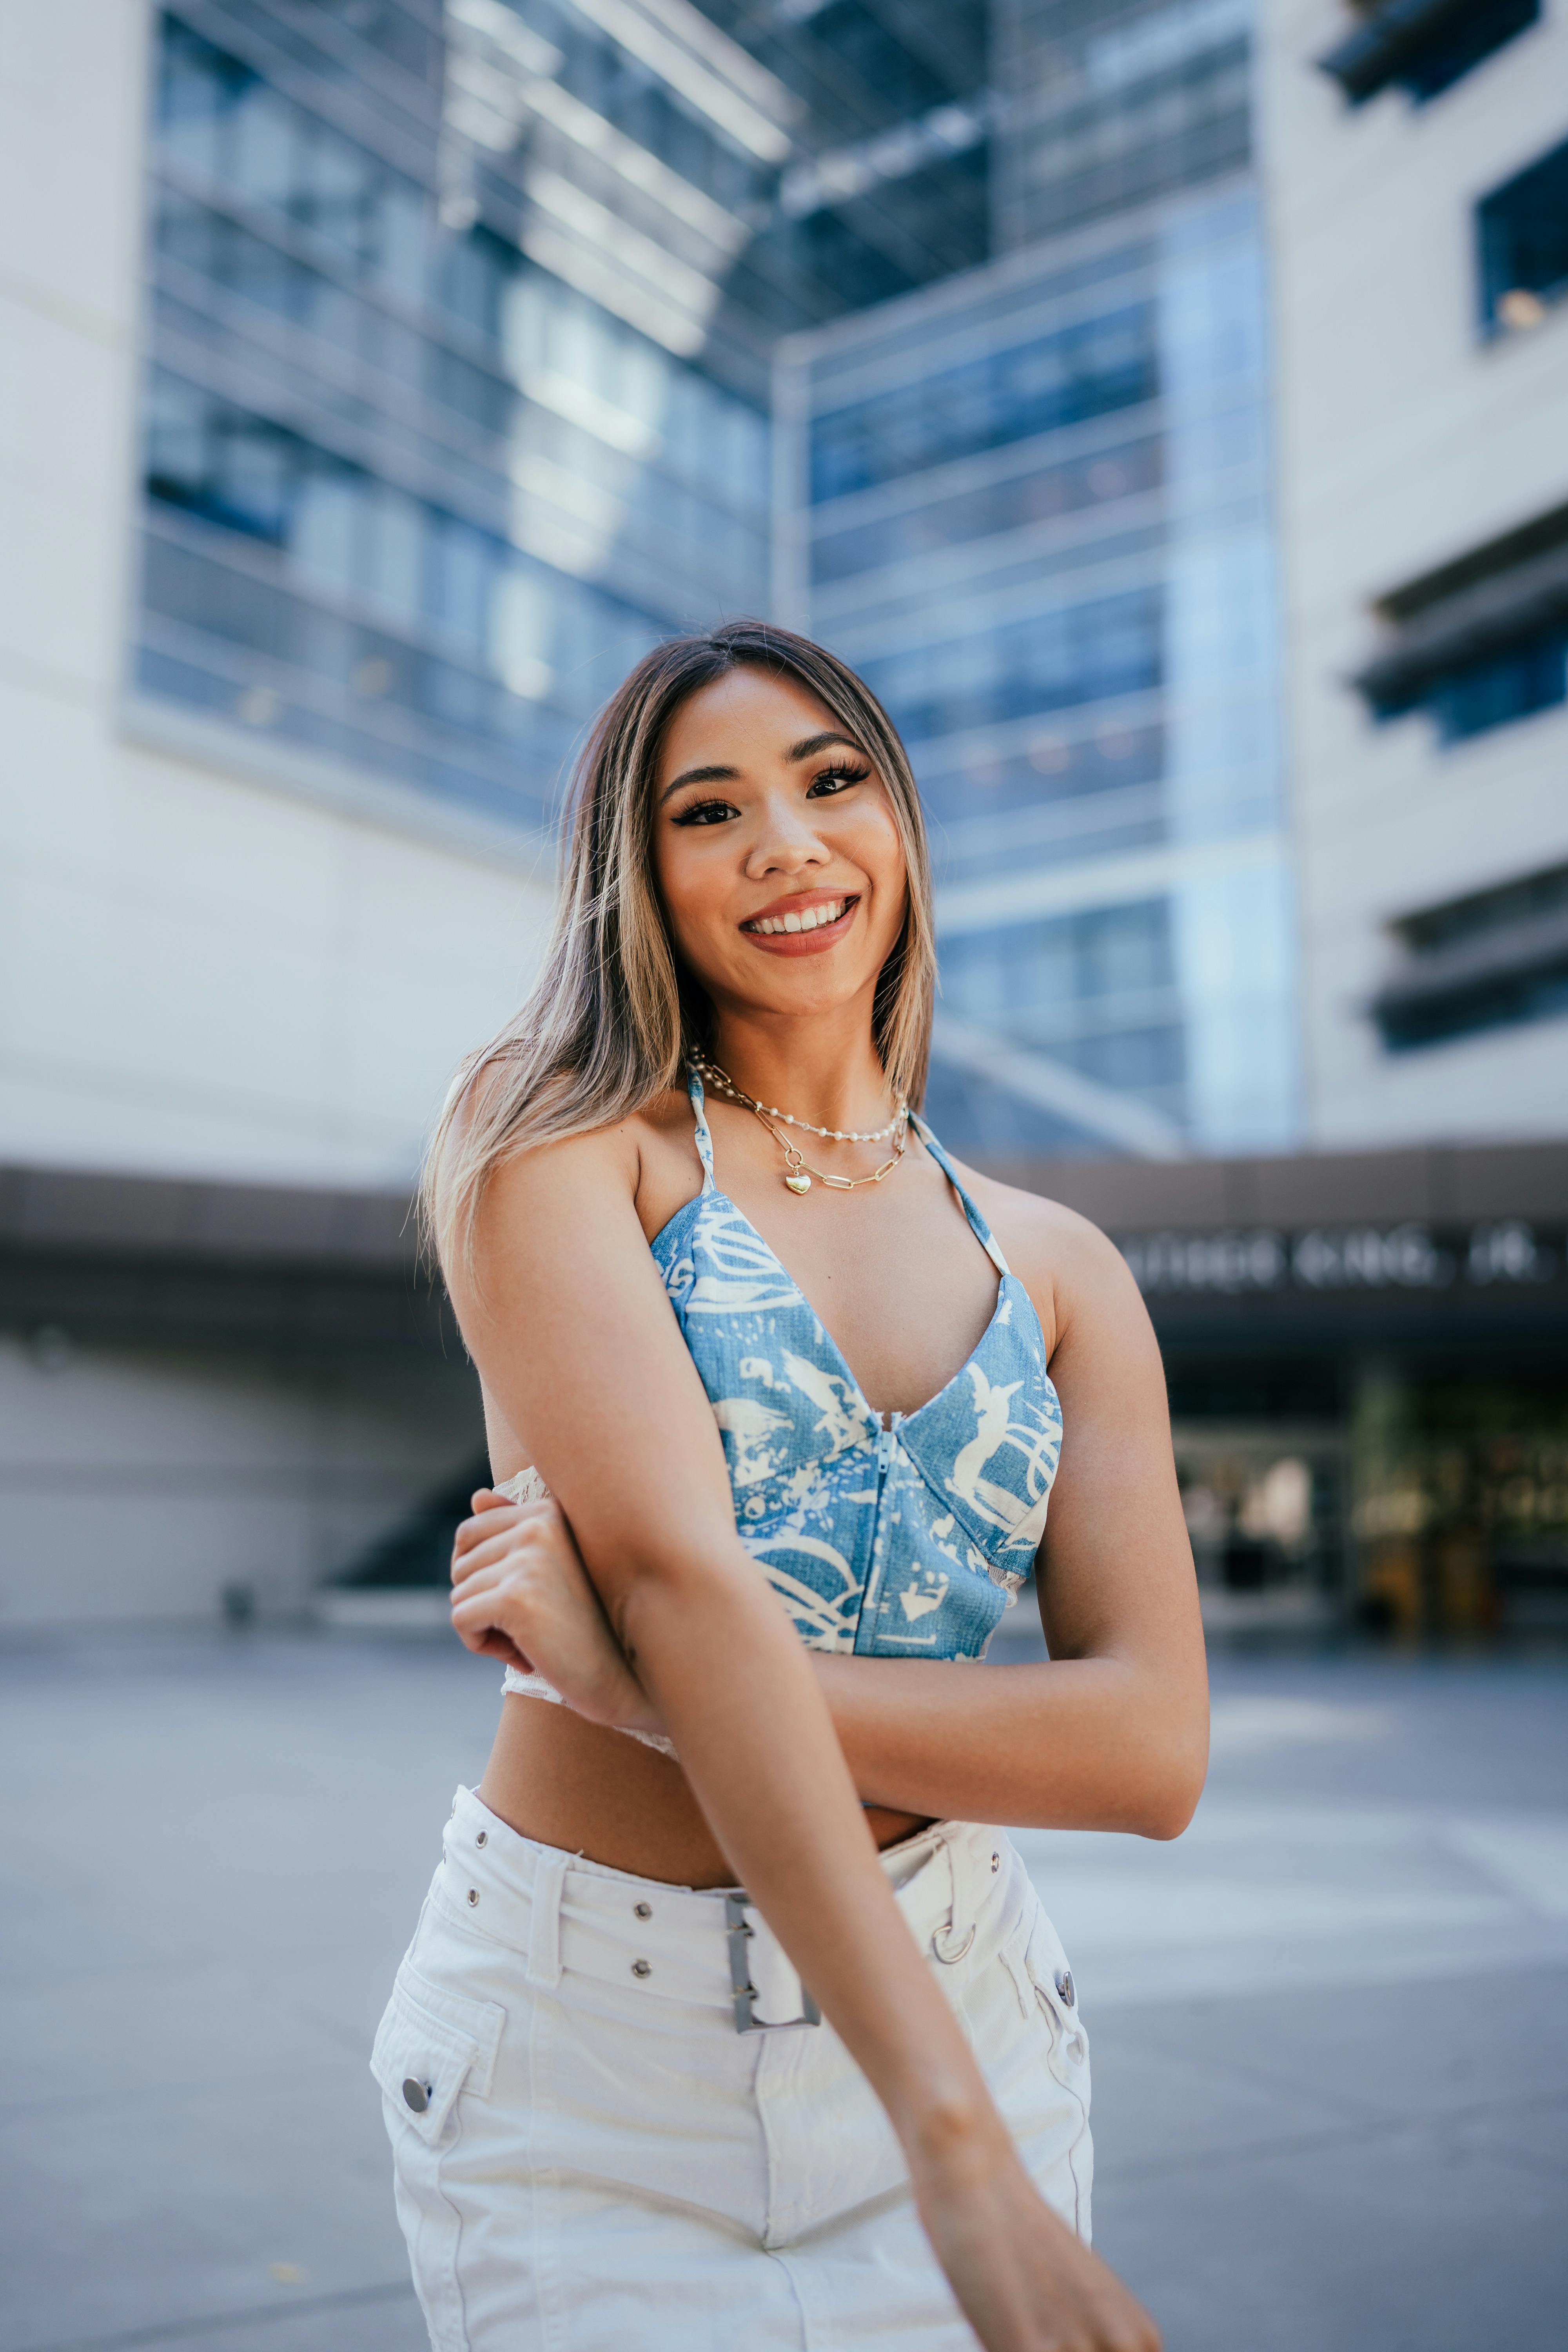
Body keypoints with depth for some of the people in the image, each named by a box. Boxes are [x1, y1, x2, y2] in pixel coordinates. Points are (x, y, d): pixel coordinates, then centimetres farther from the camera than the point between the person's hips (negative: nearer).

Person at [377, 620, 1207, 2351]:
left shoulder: (1056, 1271, 1)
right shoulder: (551, 1134, -8)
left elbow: (1153, 1749, -9)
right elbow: (677, 1572, -21)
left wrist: (638, 1678, -20)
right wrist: (961, 2148, -27)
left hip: (958, 2000, 3)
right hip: (587, 2068, -3)